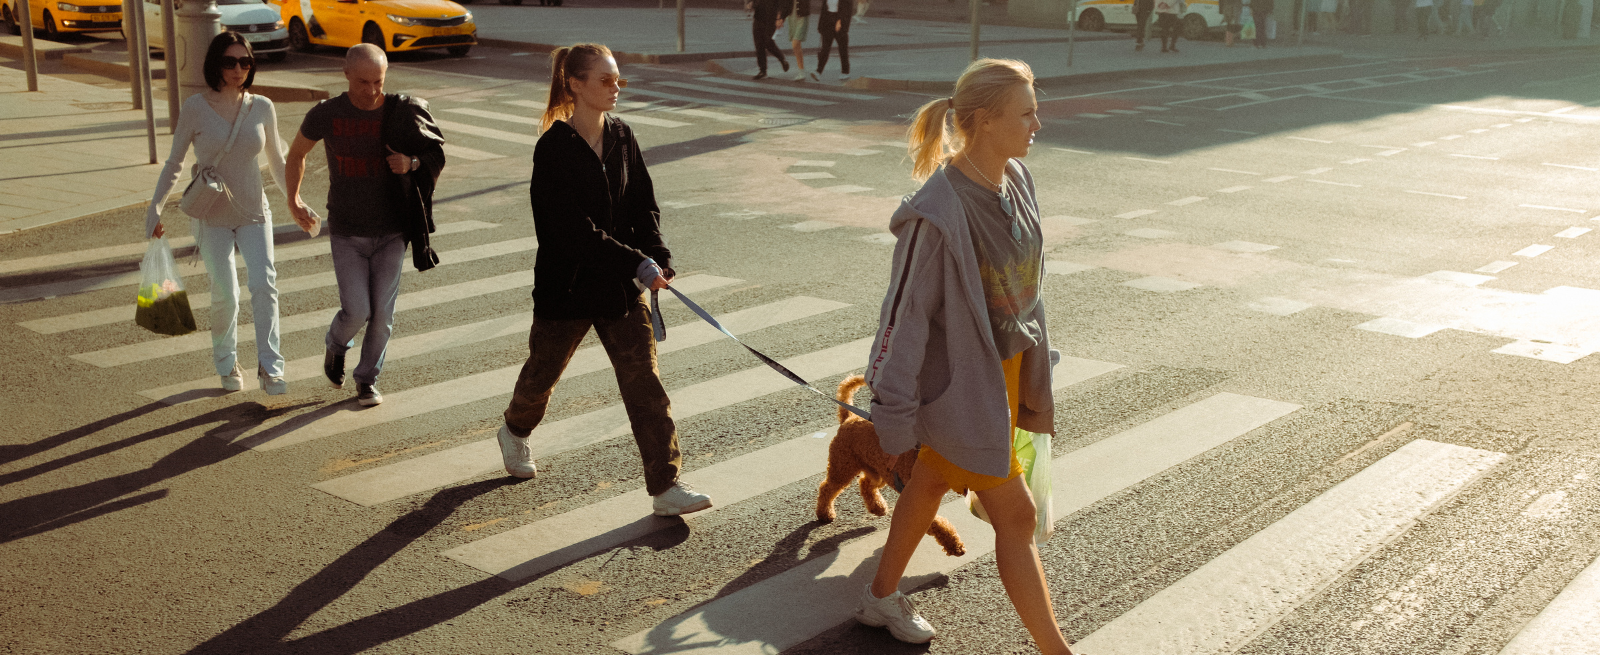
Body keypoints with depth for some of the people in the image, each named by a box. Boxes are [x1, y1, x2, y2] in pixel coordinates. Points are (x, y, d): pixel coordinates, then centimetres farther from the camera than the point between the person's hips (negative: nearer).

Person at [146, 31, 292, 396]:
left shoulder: (262, 108, 0)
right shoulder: (195, 109, -6)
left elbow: (277, 163, 12)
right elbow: (174, 164, 3)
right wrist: (155, 207, -5)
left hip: (254, 214, 2)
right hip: (212, 216, -1)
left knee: (264, 283, -17)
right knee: (225, 294, -6)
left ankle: (269, 368, -14)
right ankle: (226, 364, 19)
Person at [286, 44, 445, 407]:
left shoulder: (401, 112, -8)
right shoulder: (326, 115, -9)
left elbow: (435, 155, 6)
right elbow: (297, 153, 11)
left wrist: (412, 162, -16)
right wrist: (293, 200, 18)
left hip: (391, 231, 1)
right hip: (346, 233, -1)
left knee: (382, 312, 3)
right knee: (356, 311, -7)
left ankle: (368, 378, 25)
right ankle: (336, 344, 28)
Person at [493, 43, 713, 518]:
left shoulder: (622, 138, 2)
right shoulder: (554, 148, -17)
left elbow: (644, 206, 5)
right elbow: (574, 228, -24)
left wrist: (658, 258, -12)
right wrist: (636, 264, -28)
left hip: (622, 285, 5)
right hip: (566, 283, -4)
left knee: (644, 381, -3)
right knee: (543, 371, 17)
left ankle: (666, 487, -1)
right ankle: (516, 431, 50)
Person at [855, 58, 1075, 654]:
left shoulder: (1015, 180, -1)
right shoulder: (938, 212, -27)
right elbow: (905, 312, -21)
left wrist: (1035, 361, 18)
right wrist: (894, 414, -17)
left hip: (1005, 366, 9)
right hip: (961, 381, -9)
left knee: (932, 481, 24)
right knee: (1015, 517, 0)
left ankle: (882, 597, 44)